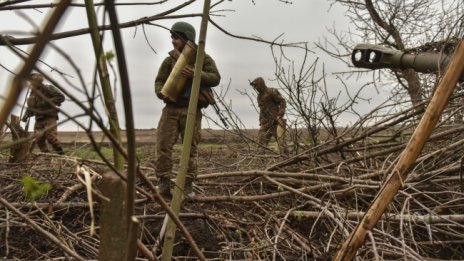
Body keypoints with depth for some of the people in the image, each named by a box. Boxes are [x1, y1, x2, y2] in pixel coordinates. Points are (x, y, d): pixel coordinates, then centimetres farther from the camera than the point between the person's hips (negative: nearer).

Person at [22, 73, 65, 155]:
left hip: (49, 117, -7)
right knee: (39, 139, 0)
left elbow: (61, 97, -12)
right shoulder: (33, 93, 17)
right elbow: (30, 107, 22)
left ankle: (61, 154, -9)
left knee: (51, 137, -19)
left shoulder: (48, 88, -3)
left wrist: (47, 102, -19)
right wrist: (26, 115, 3)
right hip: (39, 119, 7)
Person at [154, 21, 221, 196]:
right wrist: (162, 93, -15)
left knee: (190, 148, 3)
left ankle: (187, 185, 12)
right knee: (163, 145, -7)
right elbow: (159, 81, 8)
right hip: (171, 109, 2)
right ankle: (164, 183, 1)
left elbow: (215, 78, -9)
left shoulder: (203, 58, 2)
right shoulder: (170, 60, 8)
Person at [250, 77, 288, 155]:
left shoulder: (272, 92, -8)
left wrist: (280, 116, -20)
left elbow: (282, 102, -12)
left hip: (275, 121, -8)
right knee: (261, 142, 5)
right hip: (266, 122, 8)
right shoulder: (259, 96, 16)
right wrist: (261, 121, 15)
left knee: (280, 140, -12)